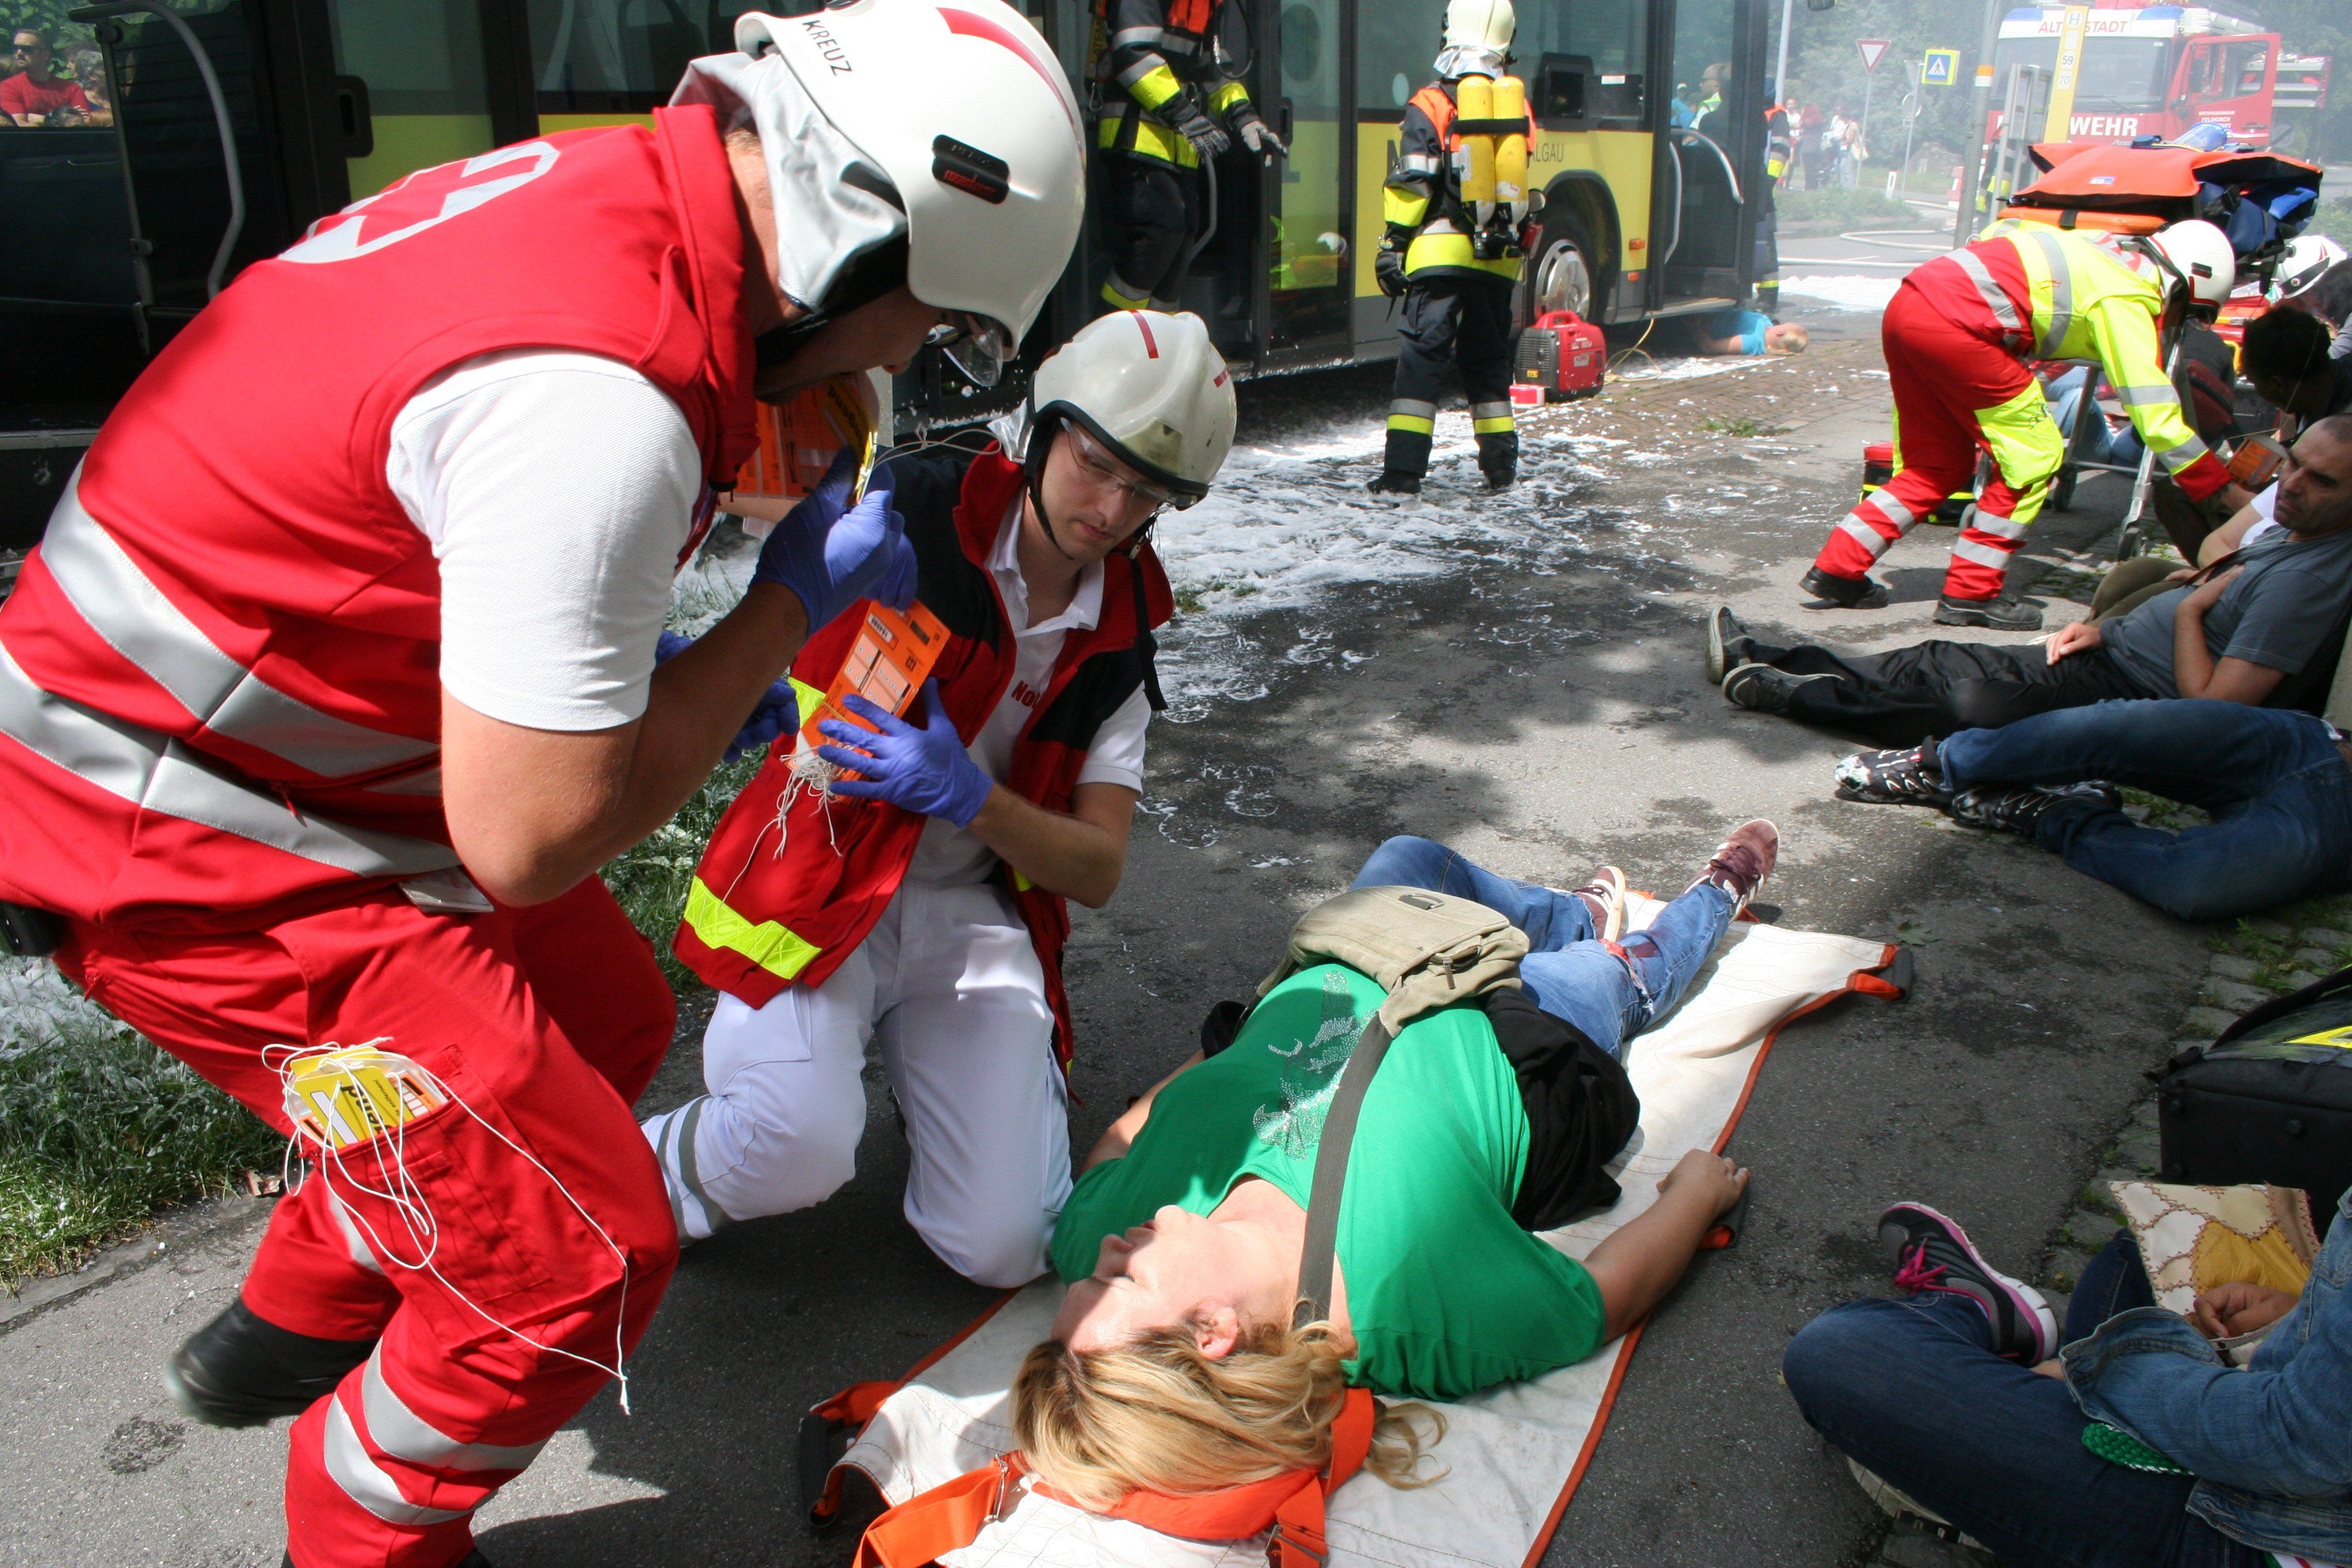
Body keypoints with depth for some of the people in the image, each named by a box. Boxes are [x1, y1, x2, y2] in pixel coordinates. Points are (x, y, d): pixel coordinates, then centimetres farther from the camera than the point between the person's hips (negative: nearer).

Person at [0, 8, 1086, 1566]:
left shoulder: (604, 185, -2)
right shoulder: (603, 398, -32)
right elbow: (525, 841, -25)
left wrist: (639, 666, 6)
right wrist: (793, 603, -18)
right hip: (190, 850, -9)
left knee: (607, 1025, 22)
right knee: (581, 1256, -7)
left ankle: (291, 1325, 43)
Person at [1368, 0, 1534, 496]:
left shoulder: (1431, 104, -3)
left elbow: (1411, 184, -8)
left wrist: (1392, 244, -5)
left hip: (1442, 251, -4)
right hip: (1499, 256, 5)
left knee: (1422, 353, -4)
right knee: (1487, 357, 15)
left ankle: (1403, 470, -10)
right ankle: (1501, 467, 17)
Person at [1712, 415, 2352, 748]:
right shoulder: (2294, 536, 8)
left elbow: (2214, 707, -28)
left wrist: (2190, 611, -16)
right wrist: (2107, 628, 8)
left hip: (2121, 691, -9)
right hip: (2112, 657, 9)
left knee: (1941, 681, -8)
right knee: (1934, 664, 6)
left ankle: (1777, 691, 4)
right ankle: (1759, 661, 10)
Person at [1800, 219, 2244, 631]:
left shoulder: (2108, 256, 22)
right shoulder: (2127, 301, -1)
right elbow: (2157, 418, -4)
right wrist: (2224, 489, 2)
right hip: (1953, 321, -9)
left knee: (1938, 465, 18)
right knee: (2033, 456, 3)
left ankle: (1837, 568, 17)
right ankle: (1970, 593, 6)